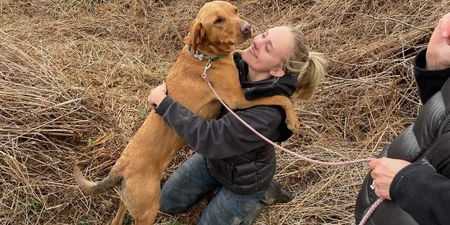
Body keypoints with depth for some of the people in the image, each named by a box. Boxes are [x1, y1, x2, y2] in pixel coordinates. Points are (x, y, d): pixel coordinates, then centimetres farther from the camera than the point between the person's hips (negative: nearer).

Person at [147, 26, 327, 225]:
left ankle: (257, 193, 25)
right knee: (167, 203, 22)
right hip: (212, 158, 7)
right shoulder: (236, 64, -21)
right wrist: (167, 85, -21)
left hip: (243, 179, -6)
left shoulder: (267, 113, -42)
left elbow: (209, 138, -44)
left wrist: (164, 103, -36)